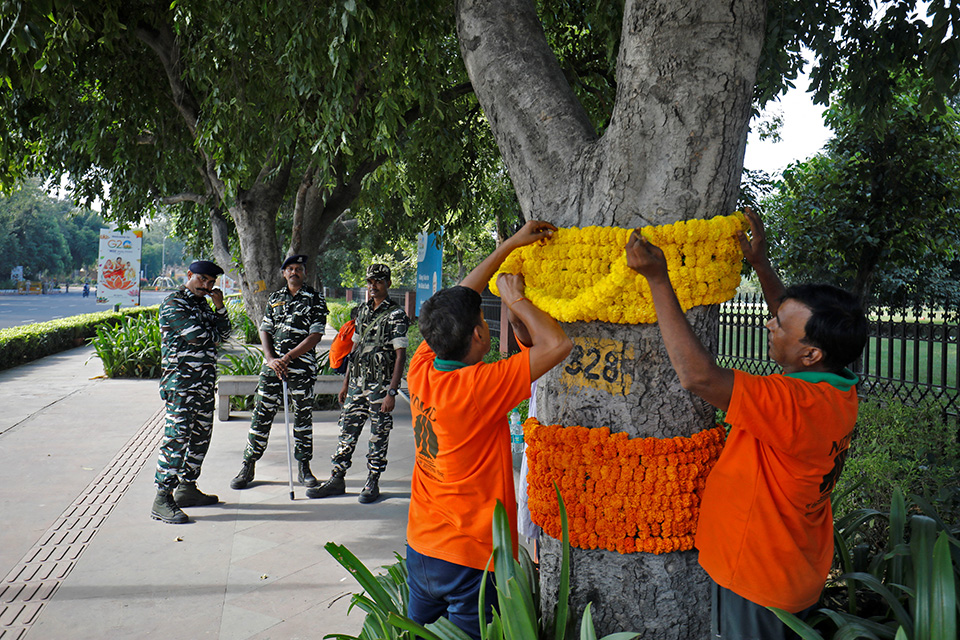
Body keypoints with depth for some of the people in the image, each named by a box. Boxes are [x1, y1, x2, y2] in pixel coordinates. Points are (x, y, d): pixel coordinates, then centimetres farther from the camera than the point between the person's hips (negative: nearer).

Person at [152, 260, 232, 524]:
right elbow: (198, 336, -19)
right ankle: (162, 499, -8)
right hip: (181, 381, -9)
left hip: (205, 381, 9)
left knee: (201, 435, 13)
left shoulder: (202, 304, 19)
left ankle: (187, 488, 25)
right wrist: (213, 334, 3)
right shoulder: (173, 304, -9)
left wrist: (220, 307, 3)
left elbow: (224, 333, 16)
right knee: (177, 435, -12)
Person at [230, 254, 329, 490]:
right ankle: (248, 467, 13)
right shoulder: (275, 297, 13)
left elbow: (316, 335, -8)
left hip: (302, 365, -3)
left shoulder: (315, 298, 0)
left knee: (303, 416, 5)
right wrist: (271, 358, -7)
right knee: (262, 414, 3)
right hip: (273, 363, 3)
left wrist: (288, 357, -14)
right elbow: (265, 330, 10)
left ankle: (303, 468, 17)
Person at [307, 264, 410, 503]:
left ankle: (372, 483, 16)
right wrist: (346, 383, 16)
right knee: (347, 431, 9)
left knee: (378, 436, 4)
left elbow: (400, 355, -12)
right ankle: (336, 479, 20)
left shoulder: (396, 315, -8)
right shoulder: (363, 310, 12)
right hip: (357, 383, 6)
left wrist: (391, 392, -18)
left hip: (380, 385, -6)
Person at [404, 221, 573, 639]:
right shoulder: (479, 387, -25)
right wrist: (516, 299, -10)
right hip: (472, 560, -7)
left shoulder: (420, 371, -5)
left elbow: (456, 303, 6)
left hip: (420, 550, 7)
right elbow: (558, 344, -24)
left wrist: (511, 244, 9)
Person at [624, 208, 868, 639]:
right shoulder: (840, 389, -6)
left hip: (757, 583, -8)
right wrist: (760, 264, 12)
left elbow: (697, 376, -41)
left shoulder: (796, 404, -34)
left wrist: (657, 278, -36)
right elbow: (799, 325, 13)